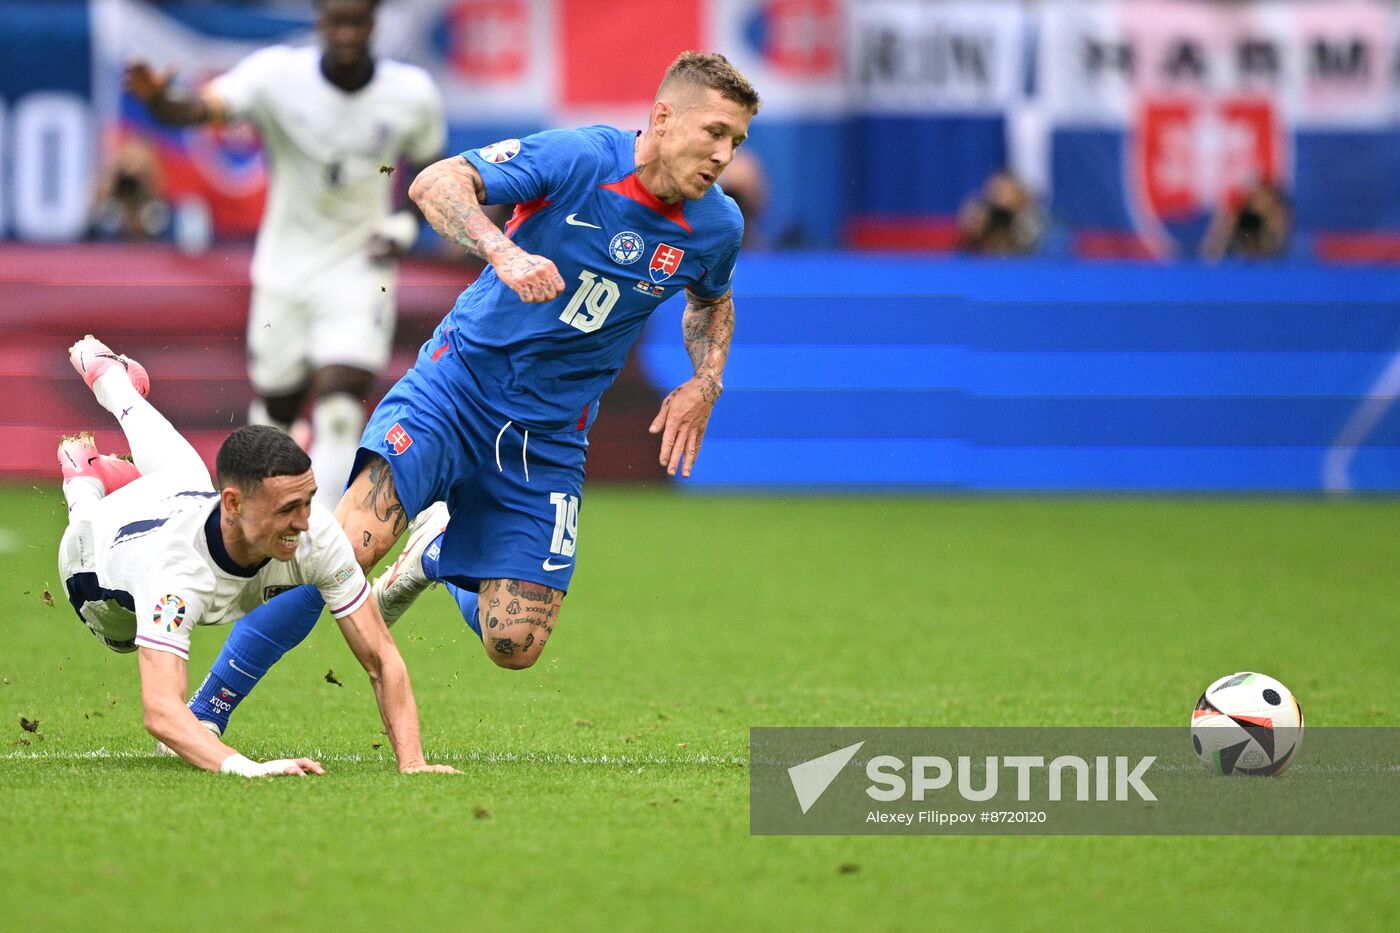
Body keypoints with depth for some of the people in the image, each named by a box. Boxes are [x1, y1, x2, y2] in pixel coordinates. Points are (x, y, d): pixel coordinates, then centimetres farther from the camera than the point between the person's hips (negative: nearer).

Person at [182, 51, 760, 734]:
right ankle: (202, 714, -13)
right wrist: (503, 251, -40)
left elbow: (713, 301, 23)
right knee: (347, 546, -25)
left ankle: (439, 557, 32)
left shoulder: (716, 227, -1)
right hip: (461, 378, -4)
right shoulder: (578, 158, -16)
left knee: (515, 648, -2)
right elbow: (436, 183, -23)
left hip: (550, 438, 4)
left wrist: (705, 383, 4)